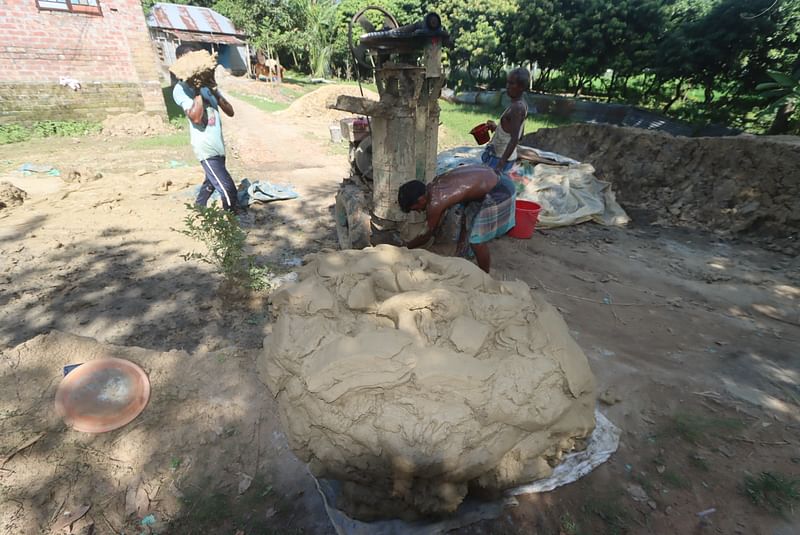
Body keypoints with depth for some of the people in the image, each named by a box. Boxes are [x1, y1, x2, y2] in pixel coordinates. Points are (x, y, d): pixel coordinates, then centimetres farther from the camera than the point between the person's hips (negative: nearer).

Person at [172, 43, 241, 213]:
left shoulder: (207, 83, 12)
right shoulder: (180, 89, -7)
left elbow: (230, 112, 4)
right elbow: (196, 118, -22)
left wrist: (214, 90, -8)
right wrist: (197, 90, -16)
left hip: (217, 145, 8)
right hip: (206, 147, -8)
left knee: (210, 184, 22)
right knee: (227, 188, -15)